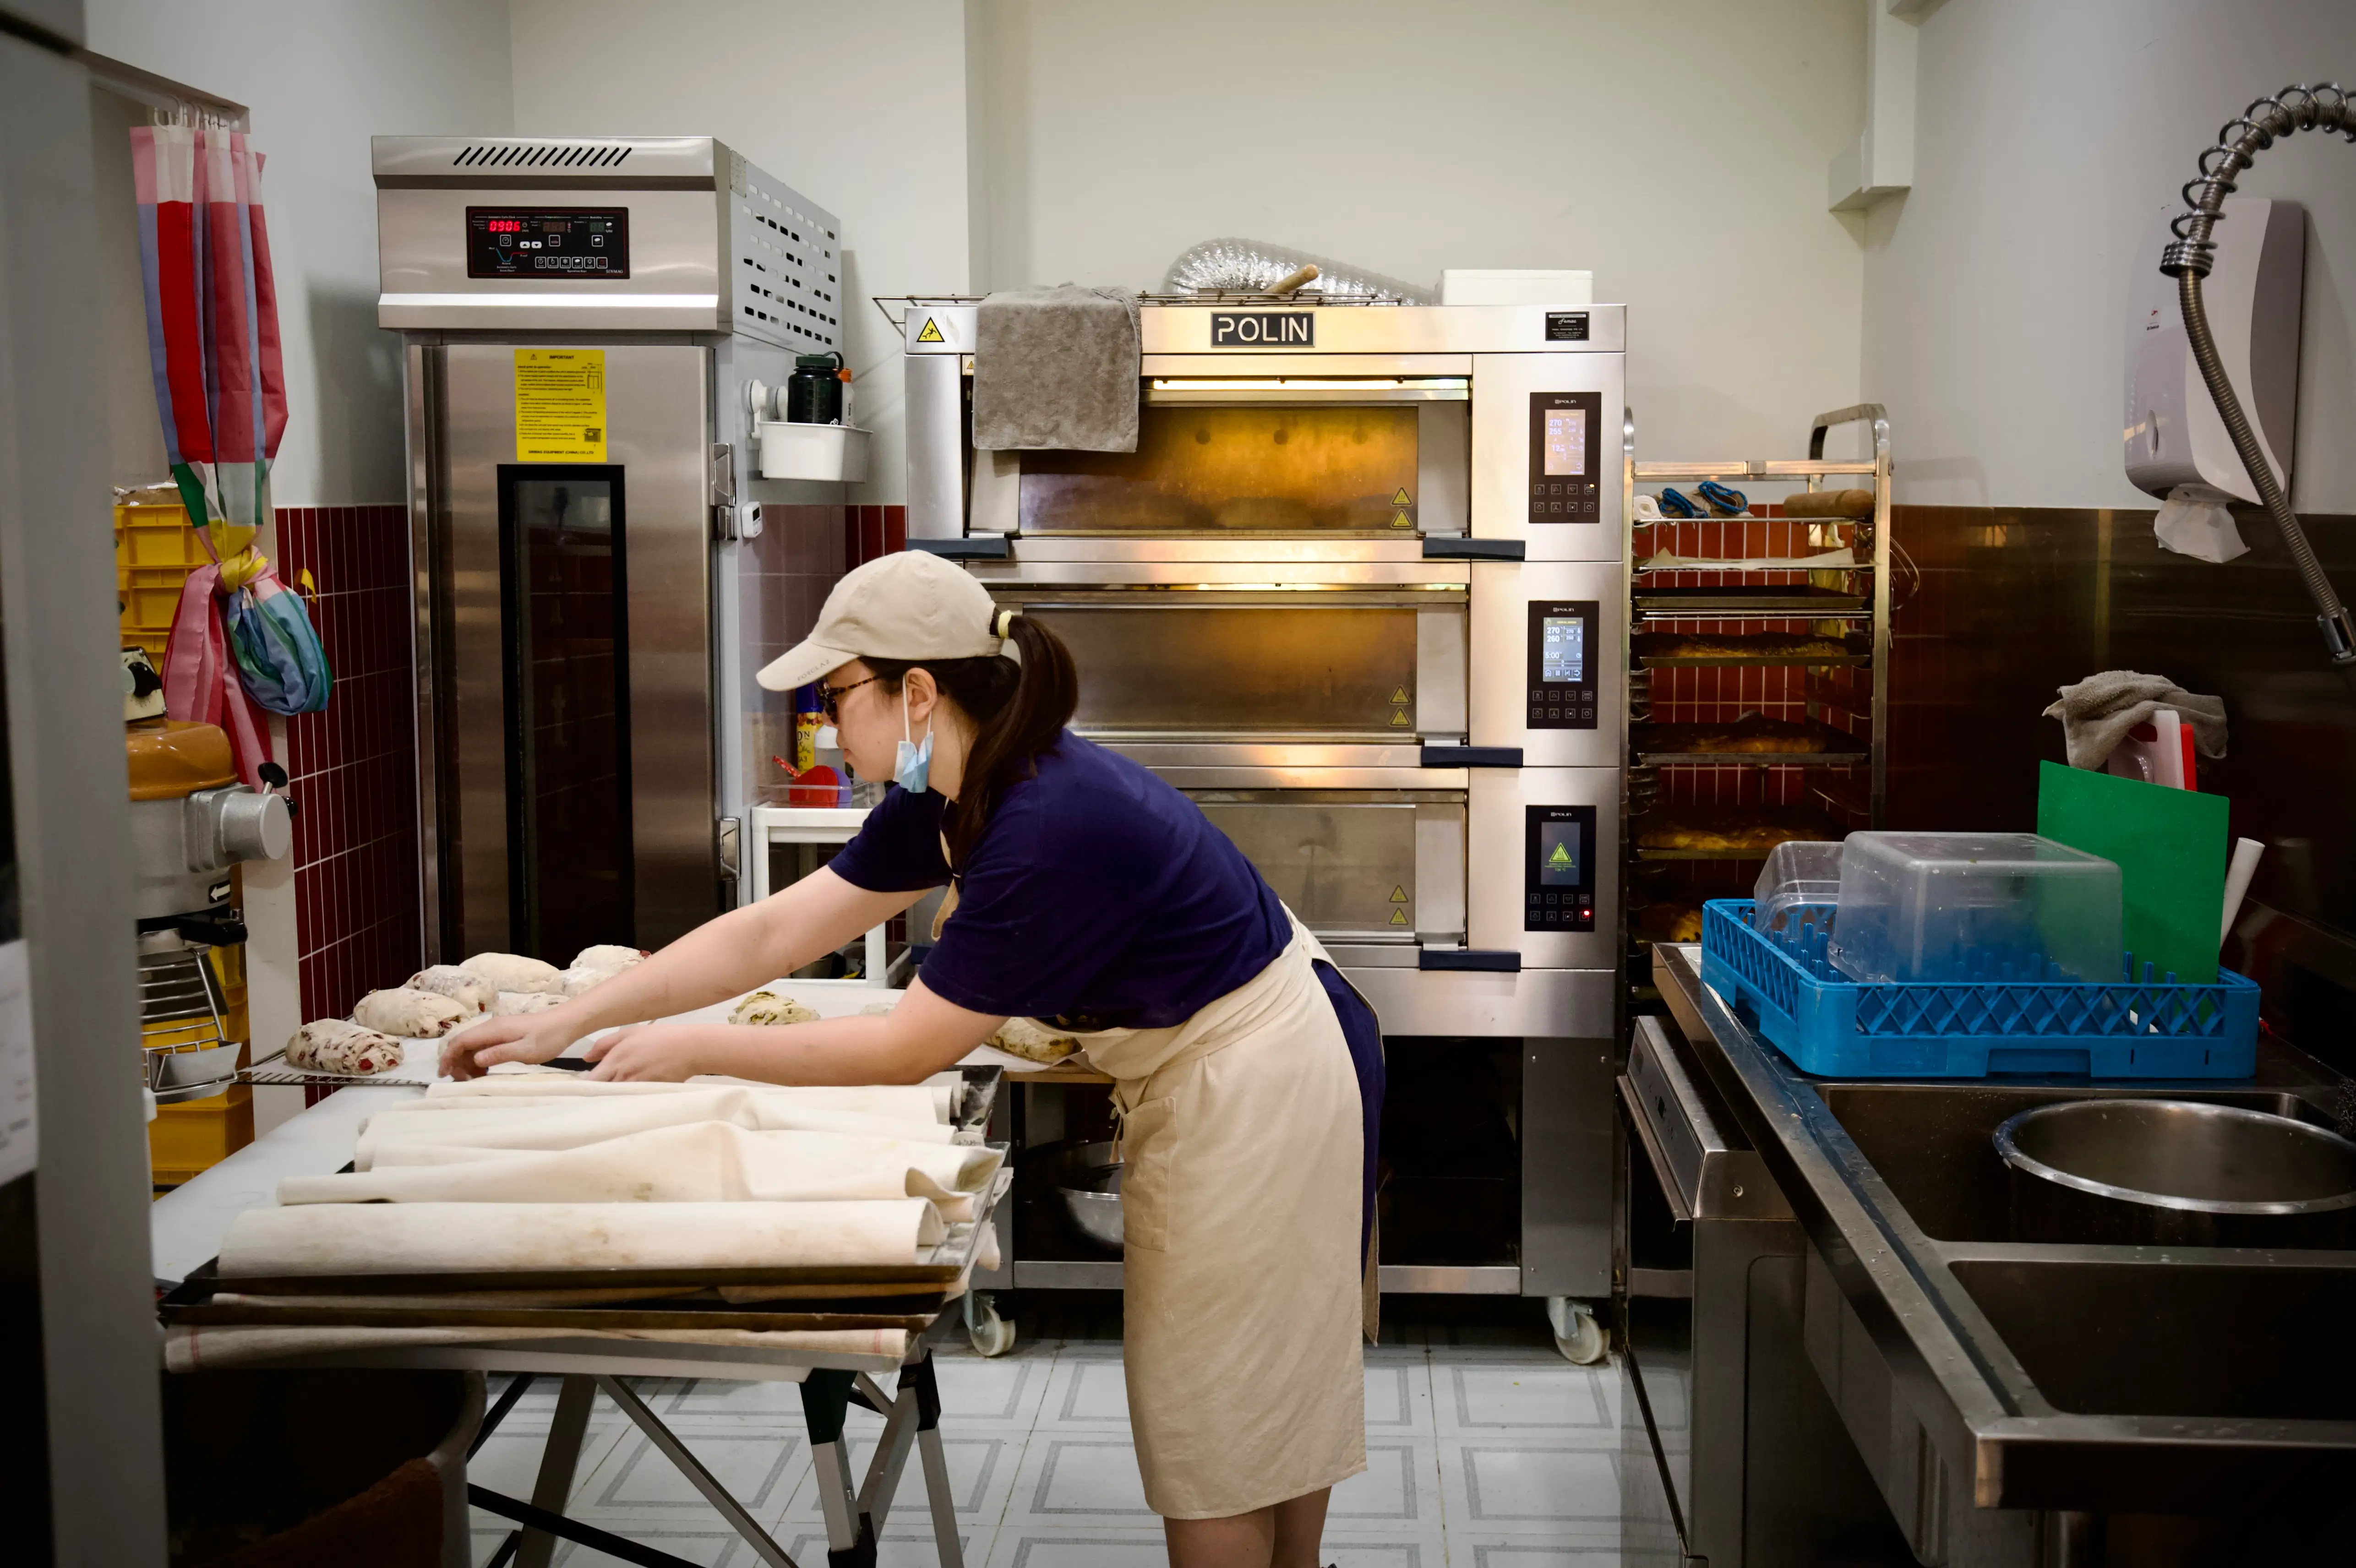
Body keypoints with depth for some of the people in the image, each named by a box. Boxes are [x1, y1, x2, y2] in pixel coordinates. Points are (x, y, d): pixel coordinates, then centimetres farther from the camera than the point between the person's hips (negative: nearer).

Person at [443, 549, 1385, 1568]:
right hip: (1200, 1075, 9)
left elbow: (910, 1047, -23)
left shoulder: (1051, 827, -30)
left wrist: (694, 1051, -15)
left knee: (1217, 1423, 4)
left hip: (1257, 1090, -9)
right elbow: (775, 932, 1)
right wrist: (563, 1023, -2)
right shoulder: (950, 800, -1)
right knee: (1268, 1408, 20)